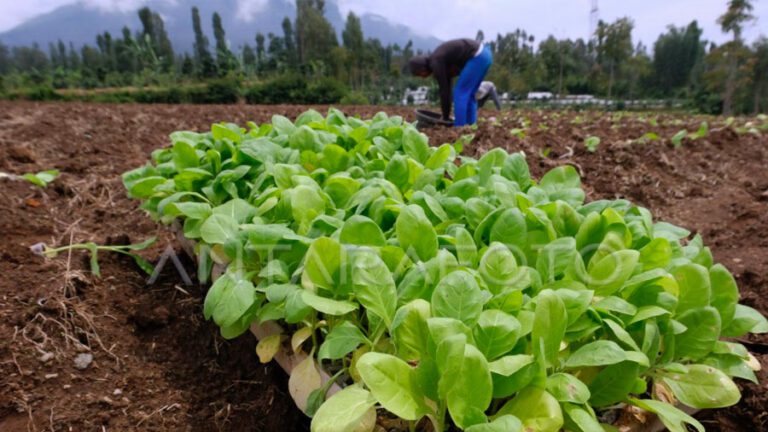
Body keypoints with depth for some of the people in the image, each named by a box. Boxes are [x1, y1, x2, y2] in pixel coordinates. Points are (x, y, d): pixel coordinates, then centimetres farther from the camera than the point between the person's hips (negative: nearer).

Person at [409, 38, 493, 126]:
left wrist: (445, 117, 2)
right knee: (468, 94, 15)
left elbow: (444, 90, -8)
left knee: (460, 92, -3)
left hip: (478, 57, -10)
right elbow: (447, 87, 23)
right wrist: (446, 115, 25)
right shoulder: (439, 60, 19)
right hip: (484, 53, 10)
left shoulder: (435, 64, -10)